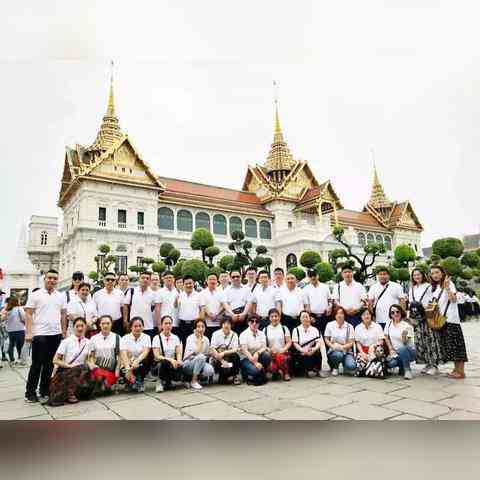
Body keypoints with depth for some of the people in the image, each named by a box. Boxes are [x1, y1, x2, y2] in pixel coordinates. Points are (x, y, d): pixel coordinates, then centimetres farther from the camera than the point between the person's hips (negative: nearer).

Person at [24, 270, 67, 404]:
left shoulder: (61, 296, 9)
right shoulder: (35, 295, -1)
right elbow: (28, 314, -4)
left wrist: (64, 332, 9)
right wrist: (28, 333, -12)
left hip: (56, 334, 4)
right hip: (39, 334, -4)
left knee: (49, 365, 10)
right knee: (37, 364, 3)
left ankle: (44, 391, 21)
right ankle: (30, 392, 17)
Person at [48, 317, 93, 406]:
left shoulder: (87, 342, 7)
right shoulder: (66, 341, -5)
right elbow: (55, 360, -7)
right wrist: (69, 366, -19)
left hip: (81, 371, 4)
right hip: (65, 371, -4)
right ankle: (69, 393, -11)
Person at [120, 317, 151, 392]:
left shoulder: (146, 337, 0)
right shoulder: (125, 338, -4)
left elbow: (146, 352, -16)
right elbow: (123, 354, -18)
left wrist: (137, 361, -36)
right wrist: (128, 368, -34)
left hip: (141, 364, 1)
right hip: (127, 365, -1)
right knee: (124, 371, -32)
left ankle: (139, 382, -4)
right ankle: (131, 381, 2)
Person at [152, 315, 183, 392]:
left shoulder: (175, 338, 6)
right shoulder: (157, 338, -6)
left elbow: (178, 353, 0)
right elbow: (157, 356, -13)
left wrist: (179, 360, -22)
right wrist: (170, 359, -27)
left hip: (173, 363, 3)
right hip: (159, 365, -3)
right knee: (165, 362, -37)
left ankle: (167, 381, 6)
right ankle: (160, 381, -7)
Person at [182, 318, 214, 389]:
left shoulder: (206, 339, 3)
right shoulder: (190, 338, -12)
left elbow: (206, 355, 5)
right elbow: (197, 352, -25)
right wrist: (199, 339, -21)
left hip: (201, 363, 4)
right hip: (188, 364, -4)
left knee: (210, 371, -28)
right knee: (200, 357, -35)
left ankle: (197, 376, 5)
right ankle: (193, 381, -20)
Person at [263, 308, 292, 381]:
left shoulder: (284, 328, 9)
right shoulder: (265, 329, 9)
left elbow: (289, 342, 3)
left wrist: (283, 350, -15)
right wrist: (269, 349, -15)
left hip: (283, 353, 0)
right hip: (271, 354, 1)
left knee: (280, 357, -38)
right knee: (271, 368, -31)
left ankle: (286, 373, -4)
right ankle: (278, 371, 8)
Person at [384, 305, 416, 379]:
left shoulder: (407, 326, -14)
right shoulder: (389, 324, 0)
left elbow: (404, 343, -21)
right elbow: (386, 338, 11)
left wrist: (404, 336, -42)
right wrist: (391, 349, 0)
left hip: (409, 351, -3)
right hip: (395, 351, 4)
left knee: (402, 348, -40)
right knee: (390, 363, -29)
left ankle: (407, 370, -16)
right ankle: (402, 367, 8)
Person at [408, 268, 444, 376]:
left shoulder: (428, 286, 0)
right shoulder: (412, 289, 17)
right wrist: (411, 316, 13)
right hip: (417, 318, 6)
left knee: (431, 340, -7)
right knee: (420, 341, 4)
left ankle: (434, 365, -1)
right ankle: (428, 364, 13)